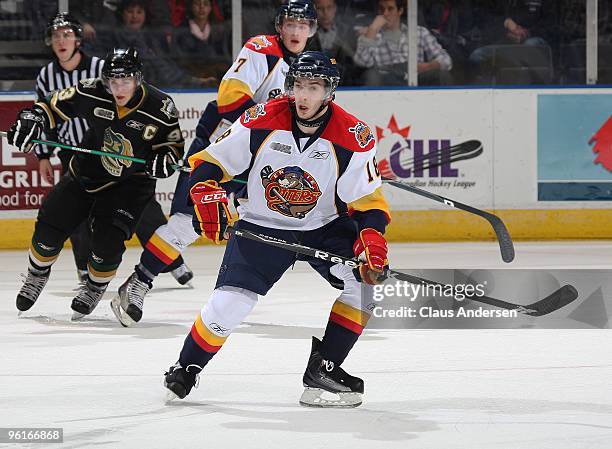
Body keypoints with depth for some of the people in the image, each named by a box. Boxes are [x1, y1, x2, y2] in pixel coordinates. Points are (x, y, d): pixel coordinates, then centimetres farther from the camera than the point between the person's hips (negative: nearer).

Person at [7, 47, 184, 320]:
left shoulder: (160, 106, -18)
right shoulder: (91, 93, -17)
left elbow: (174, 143, -3)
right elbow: (54, 106, -4)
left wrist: (166, 158, -24)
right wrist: (32, 119, -21)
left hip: (130, 183, -2)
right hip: (86, 173, 2)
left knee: (108, 241, -18)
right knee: (49, 227, -1)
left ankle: (95, 288, 14)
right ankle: (37, 276, 29)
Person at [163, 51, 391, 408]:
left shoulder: (353, 137, -17)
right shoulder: (262, 121, -16)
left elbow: (369, 202, -12)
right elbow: (208, 163, -8)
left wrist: (371, 238, -29)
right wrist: (209, 198, -26)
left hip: (326, 227, 1)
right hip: (261, 227, -1)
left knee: (368, 279, -20)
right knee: (228, 304, -14)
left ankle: (324, 368, -7)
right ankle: (186, 370, 13)